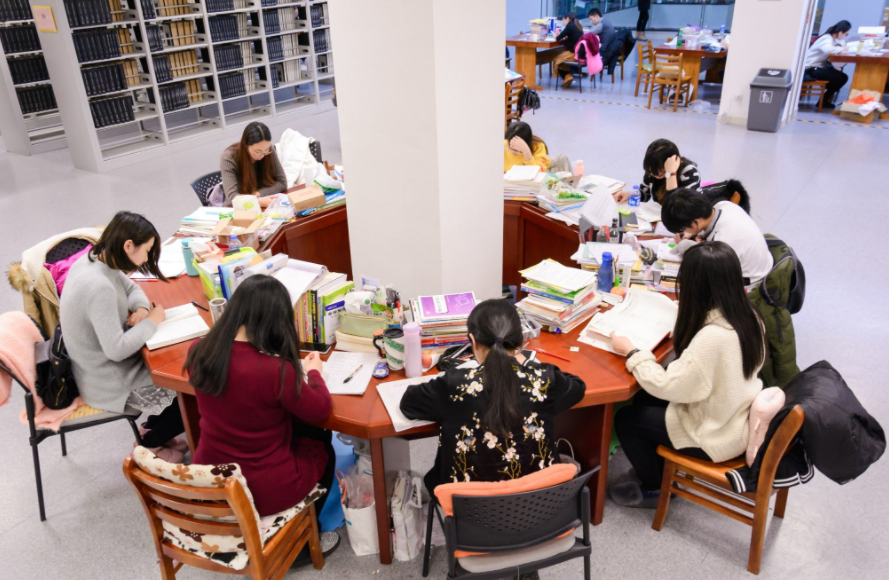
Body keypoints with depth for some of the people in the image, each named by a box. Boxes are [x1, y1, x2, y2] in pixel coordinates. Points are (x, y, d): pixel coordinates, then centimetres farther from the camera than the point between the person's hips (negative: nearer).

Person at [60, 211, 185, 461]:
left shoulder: (92, 260, -4)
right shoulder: (98, 287, -33)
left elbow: (131, 288, 13)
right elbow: (117, 350, -32)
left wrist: (141, 308, -9)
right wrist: (152, 321, -19)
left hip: (103, 364, 9)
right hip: (110, 385, -9)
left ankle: (154, 426, 25)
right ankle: (149, 443, 19)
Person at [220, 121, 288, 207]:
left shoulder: (269, 150, -8)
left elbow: (282, 183, -5)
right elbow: (232, 197, -23)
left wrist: (256, 194, -18)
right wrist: (260, 202, -37)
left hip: (265, 209, 3)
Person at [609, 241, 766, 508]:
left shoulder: (712, 338, -35)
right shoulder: (747, 316, -8)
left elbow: (668, 386, -27)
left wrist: (631, 353, -15)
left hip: (717, 438, -8)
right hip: (739, 419, 9)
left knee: (626, 419, 4)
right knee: (644, 400, 18)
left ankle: (652, 490, 26)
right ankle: (661, 473, 34)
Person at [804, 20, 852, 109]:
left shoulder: (833, 38, 12)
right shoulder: (827, 39, -18)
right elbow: (828, 50, -38)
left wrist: (838, 47, -7)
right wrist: (842, 48, -22)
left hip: (819, 66, 10)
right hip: (811, 68, -10)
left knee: (844, 77, 5)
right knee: (839, 78, -15)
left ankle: (825, 100, 10)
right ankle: (824, 101, 4)